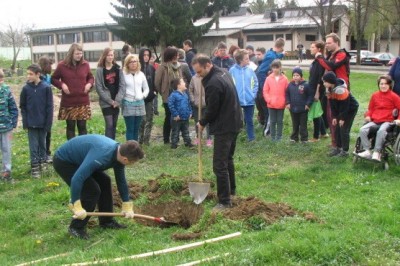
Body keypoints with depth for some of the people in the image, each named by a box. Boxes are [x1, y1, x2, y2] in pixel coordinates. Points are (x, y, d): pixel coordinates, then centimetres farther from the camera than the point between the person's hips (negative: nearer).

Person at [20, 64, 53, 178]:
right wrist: (25, 121, -4)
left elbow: (49, 107, -5)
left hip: (43, 122, -1)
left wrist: (48, 122, -8)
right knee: (33, 145, 3)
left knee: (42, 143, 14)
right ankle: (34, 166, 7)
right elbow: (22, 106, 4)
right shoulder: (26, 88, -3)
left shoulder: (46, 88, -8)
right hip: (31, 123, 1)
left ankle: (42, 161, 29)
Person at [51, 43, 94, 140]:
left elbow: (91, 77, 17)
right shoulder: (62, 65, -4)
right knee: (70, 126, 6)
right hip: (68, 103, -1)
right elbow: (53, 79, 7)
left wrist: (89, 84, -5)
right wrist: (62, 85, -12)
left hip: (83, 102, 2)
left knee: (82, 126, 7)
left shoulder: (85, 64, 3)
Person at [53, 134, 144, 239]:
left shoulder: (119, 153, -9)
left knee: (105, 181, 9)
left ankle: (106, 221, 20)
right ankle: (76, 227, -1)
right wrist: (77, 207, -37)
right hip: (63, 161, -9)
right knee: (92, 190, -16)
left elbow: (121, 180, 5)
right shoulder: (101, 156, -37)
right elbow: (76, 179, -40)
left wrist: (127, 206, 9)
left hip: (77, 160, 9)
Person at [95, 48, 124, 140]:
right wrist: (110, 101, -11)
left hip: (116, 102, 4)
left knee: (114, 125, 10)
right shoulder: (100, 70, -5)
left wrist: (117, 100, -9)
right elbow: (99, 88, -8)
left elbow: (122, 85, 0)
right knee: (109, 125, -9)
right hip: (106, 102, -4)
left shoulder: (118, 68, 5)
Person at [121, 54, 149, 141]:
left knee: (136, 128, 9)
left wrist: (143, 95, 3)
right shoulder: (123, 74, -3)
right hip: (128, 103, -4)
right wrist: (121, 101, -9)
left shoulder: (141, 74, 11)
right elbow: (120, 89, -3)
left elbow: (146, 88, 18)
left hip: (139, 103, 4)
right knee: (130, 129, -3)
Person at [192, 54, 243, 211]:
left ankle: (225, 201, 0)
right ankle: (231, 190, 37)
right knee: (228, 159, 23)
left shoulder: (213, 84, -25)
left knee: (220, 165, -5)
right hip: (234, 123, 11)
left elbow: (212, 110, -18)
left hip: (224, 127, -11)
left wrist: (202, 123, 1)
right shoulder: (223, 72, 6)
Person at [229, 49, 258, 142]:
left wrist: (253, 94, -3)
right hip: (236, 101, -2)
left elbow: (255, 83, 7)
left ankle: (251, 137, 22)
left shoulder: (250, 70, 1)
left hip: (249, 100, 2)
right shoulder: (232, 70, -7)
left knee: (249, 120, 11)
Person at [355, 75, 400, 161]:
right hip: (374, 121, 4)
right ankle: (367, 151, -20)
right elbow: (370, 109, 22)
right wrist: (367, 116, 2)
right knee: (362, 130, -23)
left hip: (387, 121, -4)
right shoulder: (375, 95, 14)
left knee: (381, 131, -37)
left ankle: (376, 153, -30)